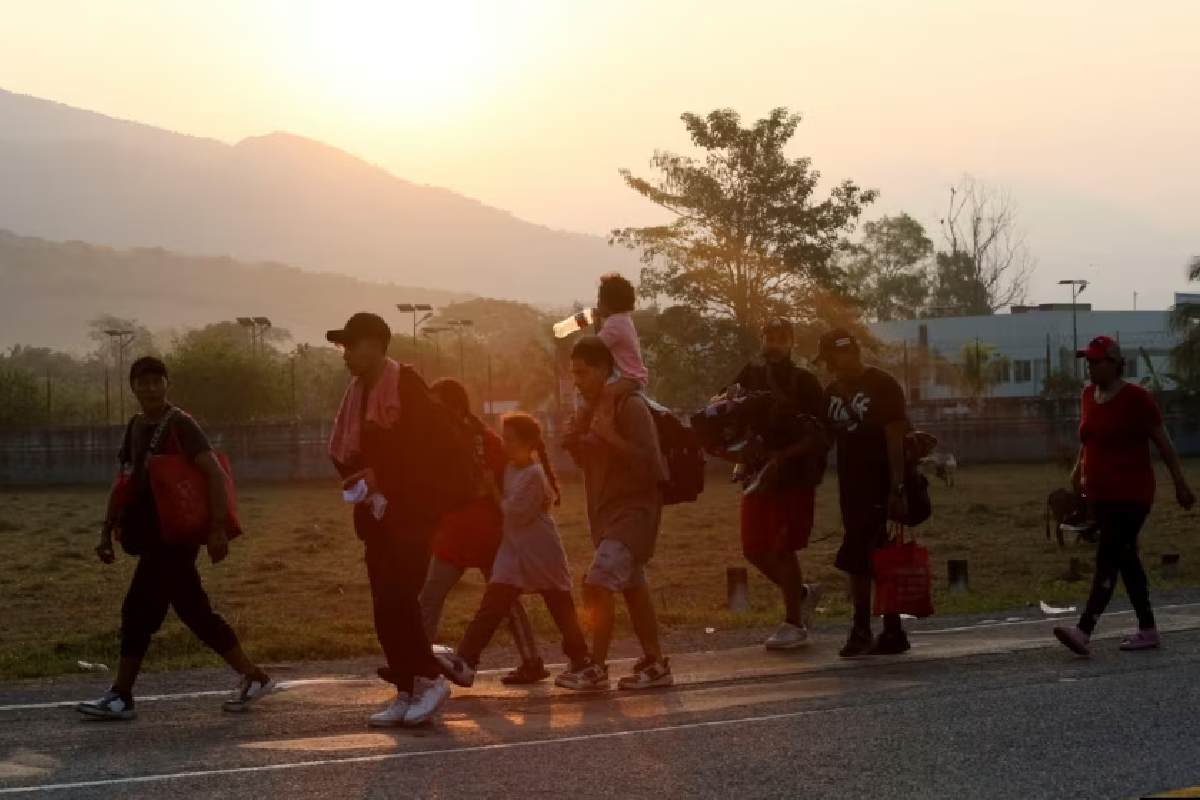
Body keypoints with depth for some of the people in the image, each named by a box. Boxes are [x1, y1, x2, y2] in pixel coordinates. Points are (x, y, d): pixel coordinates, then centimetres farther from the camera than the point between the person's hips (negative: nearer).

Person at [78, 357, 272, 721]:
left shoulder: (180, 425, -11)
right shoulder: (136, 427, 14)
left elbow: (216, 474, -17)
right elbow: (126, 483, 21)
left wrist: (218, 529, -23)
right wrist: (107, 532, 16)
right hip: (157, 536, 9)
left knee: (138, 610, -7)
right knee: (197, 614, 10)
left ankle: (120, 697, 0)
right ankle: (253, 677, 16)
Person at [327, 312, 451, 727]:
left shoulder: (407, 385, -10)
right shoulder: (356, 392, 14)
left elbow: (426, 445, -17)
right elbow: (343, 452, 15)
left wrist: (381, 478, -14)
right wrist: (360, 480, -4)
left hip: (411, 511, -8)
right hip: (377, 512, 8)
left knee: (396, 598, -17)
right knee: (386, 607, 6)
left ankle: (430, 679, -5)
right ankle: (408, 693, 11)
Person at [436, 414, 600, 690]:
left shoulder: (534, 474, -15)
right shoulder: (510, 469, 9)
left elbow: (519, 513, -20)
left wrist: (500, 502, -7)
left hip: (541, 553, -7)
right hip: (513, 551, 7)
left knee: (561, 607, 6)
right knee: (491, 606, -5)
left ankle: (581, 662, 19)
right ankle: (465, 660, -13)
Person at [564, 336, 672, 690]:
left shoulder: (630, 405, -15)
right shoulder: (595, 407, 12)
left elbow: (650, 465, -20)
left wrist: (611, 437, -26)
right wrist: (576, 445, 2)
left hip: (634, 510, -10)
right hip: (607, 512, 10)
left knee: (598, 583, -20)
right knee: (632, 588, 14)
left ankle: (596, 668, -12)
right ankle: (654, 664, 22)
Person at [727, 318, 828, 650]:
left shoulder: (804, 383, -6)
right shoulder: (751, 374, 7)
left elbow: (820, 436, -10)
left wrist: (782, 457, -20)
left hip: (795, 476, -5)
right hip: (758, 473, 5)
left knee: (783, 549, -5)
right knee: (754, 549, 7)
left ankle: (793, 623, 6)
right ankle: (802, 593, 29)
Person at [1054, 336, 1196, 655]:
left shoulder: (1136, 398, -11)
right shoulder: (1088, 394, 9)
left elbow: (1162, 440, -7)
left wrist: (1180, 482, -6)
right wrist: (1079, 467, 13)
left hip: (1130, 495, -8)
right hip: (1100, 494, 8)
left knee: (1108, 559, -14)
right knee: (1126, 559, 12)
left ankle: (1083, 632, -23)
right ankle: (1148, 630, 20)